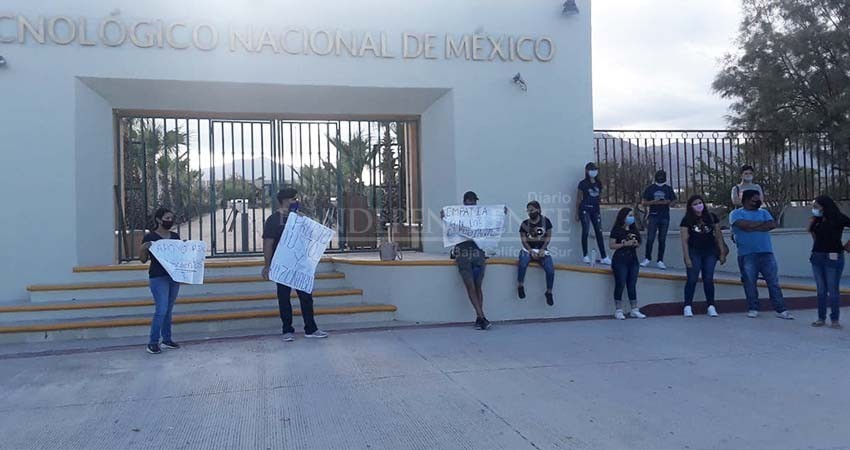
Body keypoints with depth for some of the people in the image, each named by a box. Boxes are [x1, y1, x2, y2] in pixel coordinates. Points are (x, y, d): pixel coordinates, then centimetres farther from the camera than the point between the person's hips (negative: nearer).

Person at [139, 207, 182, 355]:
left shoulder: (175, 236, 10)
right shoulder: (150, 237, -6)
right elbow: (143, 260, -4)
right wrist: (144, 248, -22)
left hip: (174, 276, 6)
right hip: (158, 278, -6)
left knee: (169, 310, 12)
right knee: (161, 310, -11)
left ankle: (167, 339, 21)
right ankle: (152, 343, -3)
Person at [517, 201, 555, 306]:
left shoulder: (545, 221, 1)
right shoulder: (525, 223, 1)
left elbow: (548, 237, 1)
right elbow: (523, 240, -2)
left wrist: (542, 250, -13)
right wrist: (531, 251, -16)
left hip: (542, 250, 0)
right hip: (528, 249, 0)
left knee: (550, 269, -22)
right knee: (523, 263, -33)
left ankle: (549, 292, -3)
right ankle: (520, 286, -14)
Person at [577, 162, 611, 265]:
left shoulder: (598, 183, 12)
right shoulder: (583, 183, -2)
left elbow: (599, 197, 16)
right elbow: (579, 199, -1)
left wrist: (600, 212, 14)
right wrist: (577, 213, -2)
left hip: (595, 210, 5)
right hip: (585, 209, -5)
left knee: (599, 232, 2)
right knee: (585, 232, -4)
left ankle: (604, 257, 3)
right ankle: (585, 256, 4)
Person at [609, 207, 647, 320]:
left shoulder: (634, 230, 14)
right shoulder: (617, 230, -3)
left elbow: (639, 244, 21)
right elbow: (611, 245, -9)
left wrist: (636, 244, -2)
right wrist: (625, 244, -18)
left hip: (633, 260, 6)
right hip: (620, 260, -6)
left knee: (632, 285, 7)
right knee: (620, 284, -5)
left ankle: (634, 310, 12)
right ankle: (618, 310, 1)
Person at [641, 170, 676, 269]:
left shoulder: (668, 188, 9)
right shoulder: (650, 188, 5)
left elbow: (673, 201, 12)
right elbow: (644, 203, 4)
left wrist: (668, 202, -10)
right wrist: (653, 202, -15)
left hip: (665, 217, 1)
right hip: (653, 216, -1)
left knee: (662, 240, 2)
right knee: (650, 239, -6)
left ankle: (660, 261, 6)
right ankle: (647, 259, 8)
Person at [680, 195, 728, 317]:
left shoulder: (712, 218, 6)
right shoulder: (687, 220, -1)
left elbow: (719, 236, 9)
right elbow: (684, 240, -3)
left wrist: (722, 253, 5)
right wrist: (687, 258, -9)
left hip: (710, 252, 2)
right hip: (694, 253, -2)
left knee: (708, 279, 2)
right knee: (692, 279, -4)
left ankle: (711, 306, 8)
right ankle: (688, 306, 1)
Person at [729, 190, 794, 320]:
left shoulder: (763, 212, 16)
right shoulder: (736, 214, 4)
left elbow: (772, 225, -2)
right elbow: (744, 225, -16)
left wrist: (752, 227, -8)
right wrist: (762, 223, -2)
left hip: (766, 253, 3)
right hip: (746, 255, -3)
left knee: (774, 282, 0)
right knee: (750, 283, 4)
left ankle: (781, 310, 3)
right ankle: (753, 309, 15)